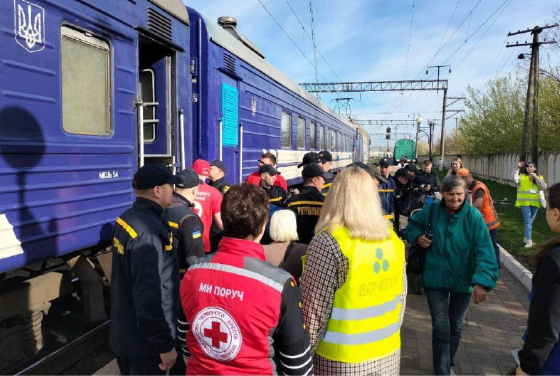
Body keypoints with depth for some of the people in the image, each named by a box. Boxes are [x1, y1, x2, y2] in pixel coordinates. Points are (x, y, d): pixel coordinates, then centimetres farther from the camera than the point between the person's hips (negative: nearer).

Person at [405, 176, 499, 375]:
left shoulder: (474, 216, -16)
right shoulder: (431, 210, -10)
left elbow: (485, 251, -23)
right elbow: (412, 224, 9)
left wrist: (482, 281, -36)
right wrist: (417, 237, -13)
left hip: (463, 280, 1)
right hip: (435, 278, -1)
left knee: (456, 325, 22)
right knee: (441, 328, 0)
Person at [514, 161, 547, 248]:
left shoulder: (539, 177, 8)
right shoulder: (522, 176, 0)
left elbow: (543, 187, -6)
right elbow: (515, 180, -21)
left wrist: (536, 178, -14)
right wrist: (518, 169, -19)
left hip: (535, 202, 4)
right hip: (525, 202, -4)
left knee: (530, 221, 15)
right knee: (528, 221, -10)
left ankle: (527, 237, 29)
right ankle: (529, 240, -11)